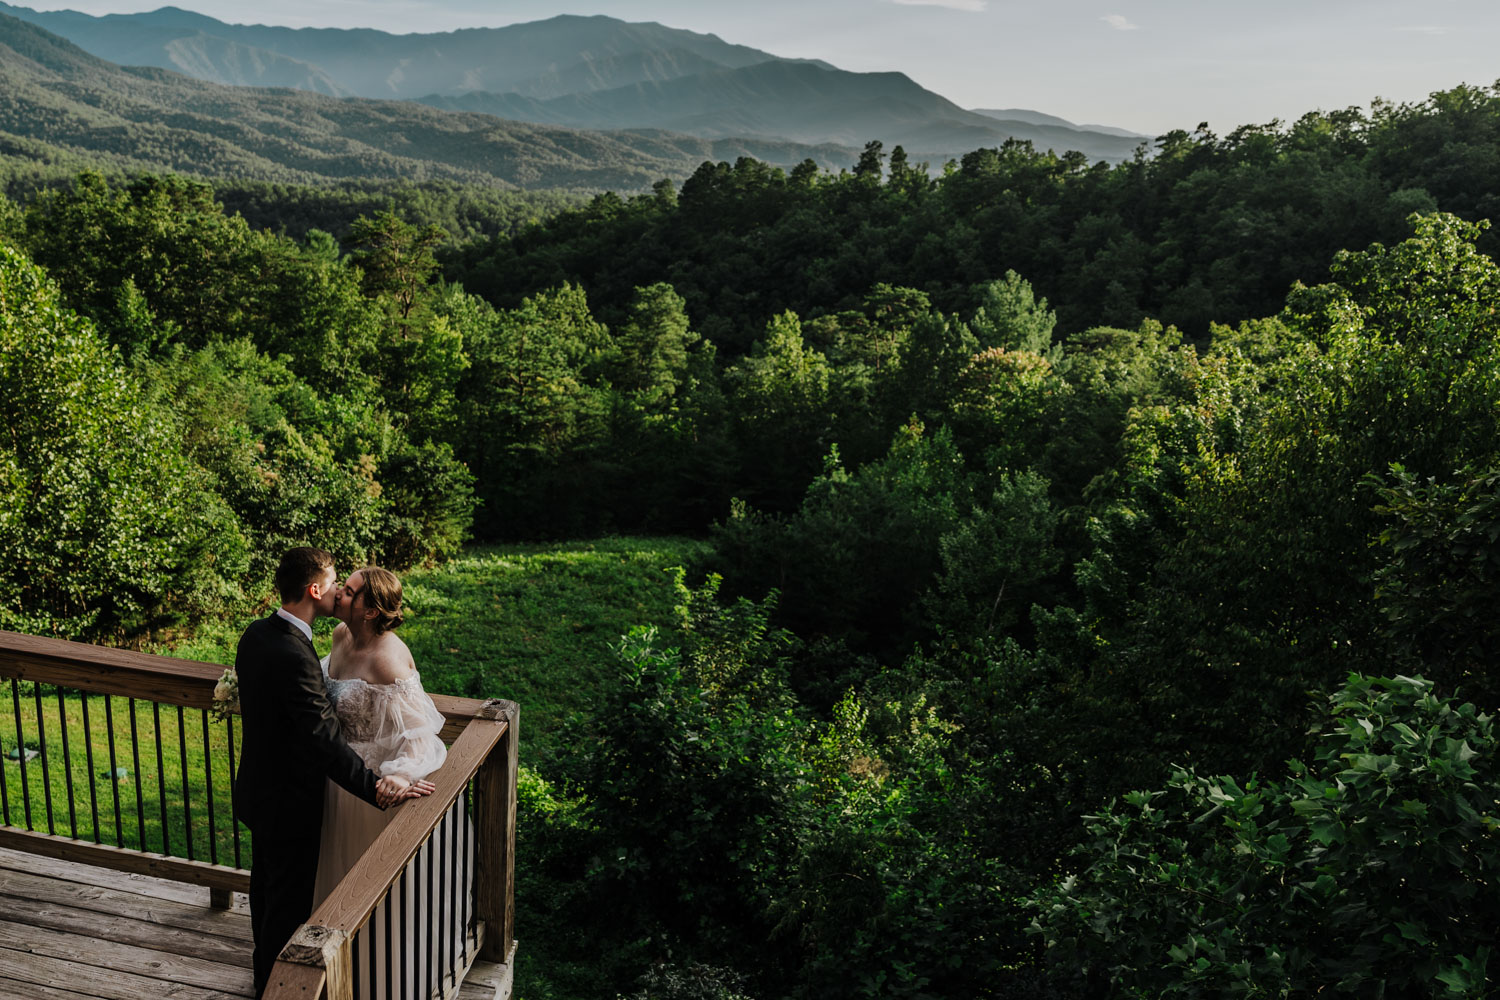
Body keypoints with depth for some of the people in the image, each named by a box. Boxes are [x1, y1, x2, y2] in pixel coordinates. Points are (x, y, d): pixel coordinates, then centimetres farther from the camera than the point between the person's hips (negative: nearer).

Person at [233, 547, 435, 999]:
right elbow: (325, 743, -36)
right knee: (289, 902, 11)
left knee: (265, 885, 28)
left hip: (258, 788, 10)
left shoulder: (256, 634, -4)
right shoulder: (295, 657, -33)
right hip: (288, 803, -10)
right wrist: (381, 790, -34)